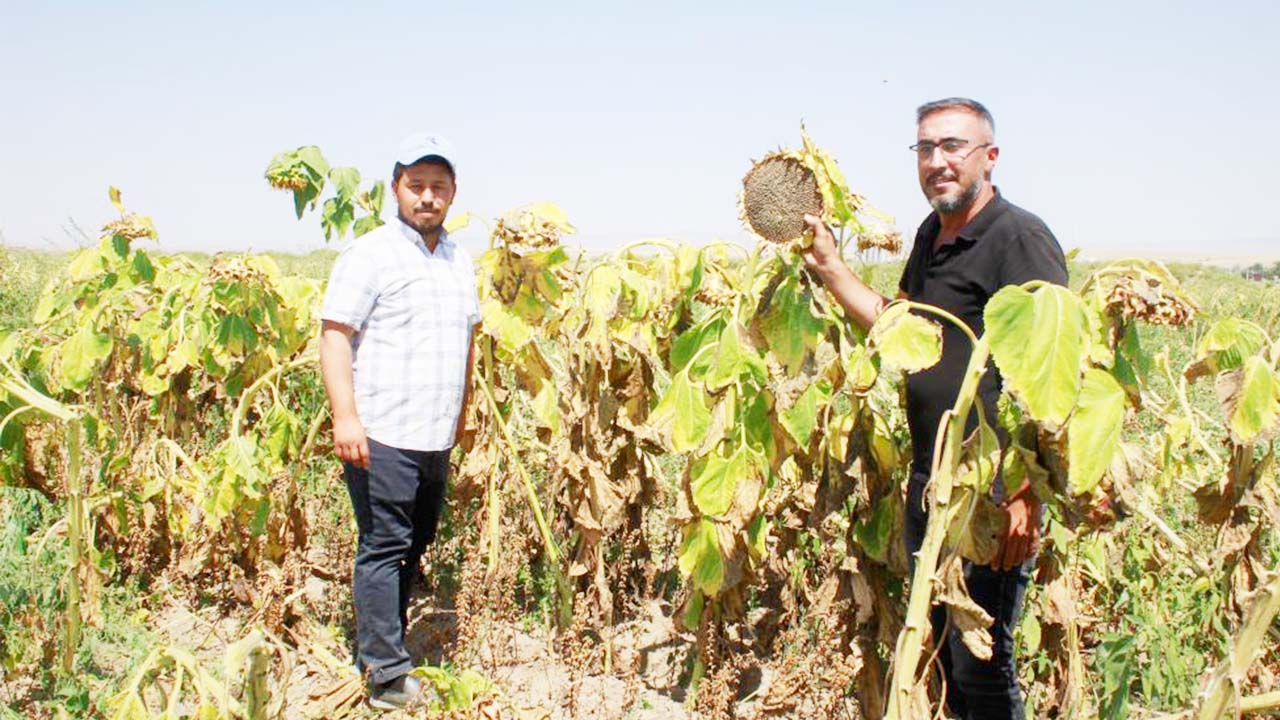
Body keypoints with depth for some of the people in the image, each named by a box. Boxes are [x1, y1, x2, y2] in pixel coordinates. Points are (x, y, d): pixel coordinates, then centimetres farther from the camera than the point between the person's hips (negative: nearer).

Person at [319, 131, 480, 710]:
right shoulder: (370, 254, -5)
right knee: (384, 549, -5)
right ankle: (387, 675, 1)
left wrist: (463, 411, 23)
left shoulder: (460, 261, 17)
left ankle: (383, 652, 26)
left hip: (437, 439, 7)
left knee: (414, 550, 13)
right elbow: (335, 335, -11)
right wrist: (345, 416, -19)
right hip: (381, 435, -7)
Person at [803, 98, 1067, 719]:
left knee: (981, 665, 1)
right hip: (928, 483, 9)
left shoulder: (1020, 238, -15)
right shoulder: (932, 234, 13)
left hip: (991, 494, -9)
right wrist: (828, 267, 13)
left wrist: (1026, 494, -26)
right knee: (940, 650, 20)